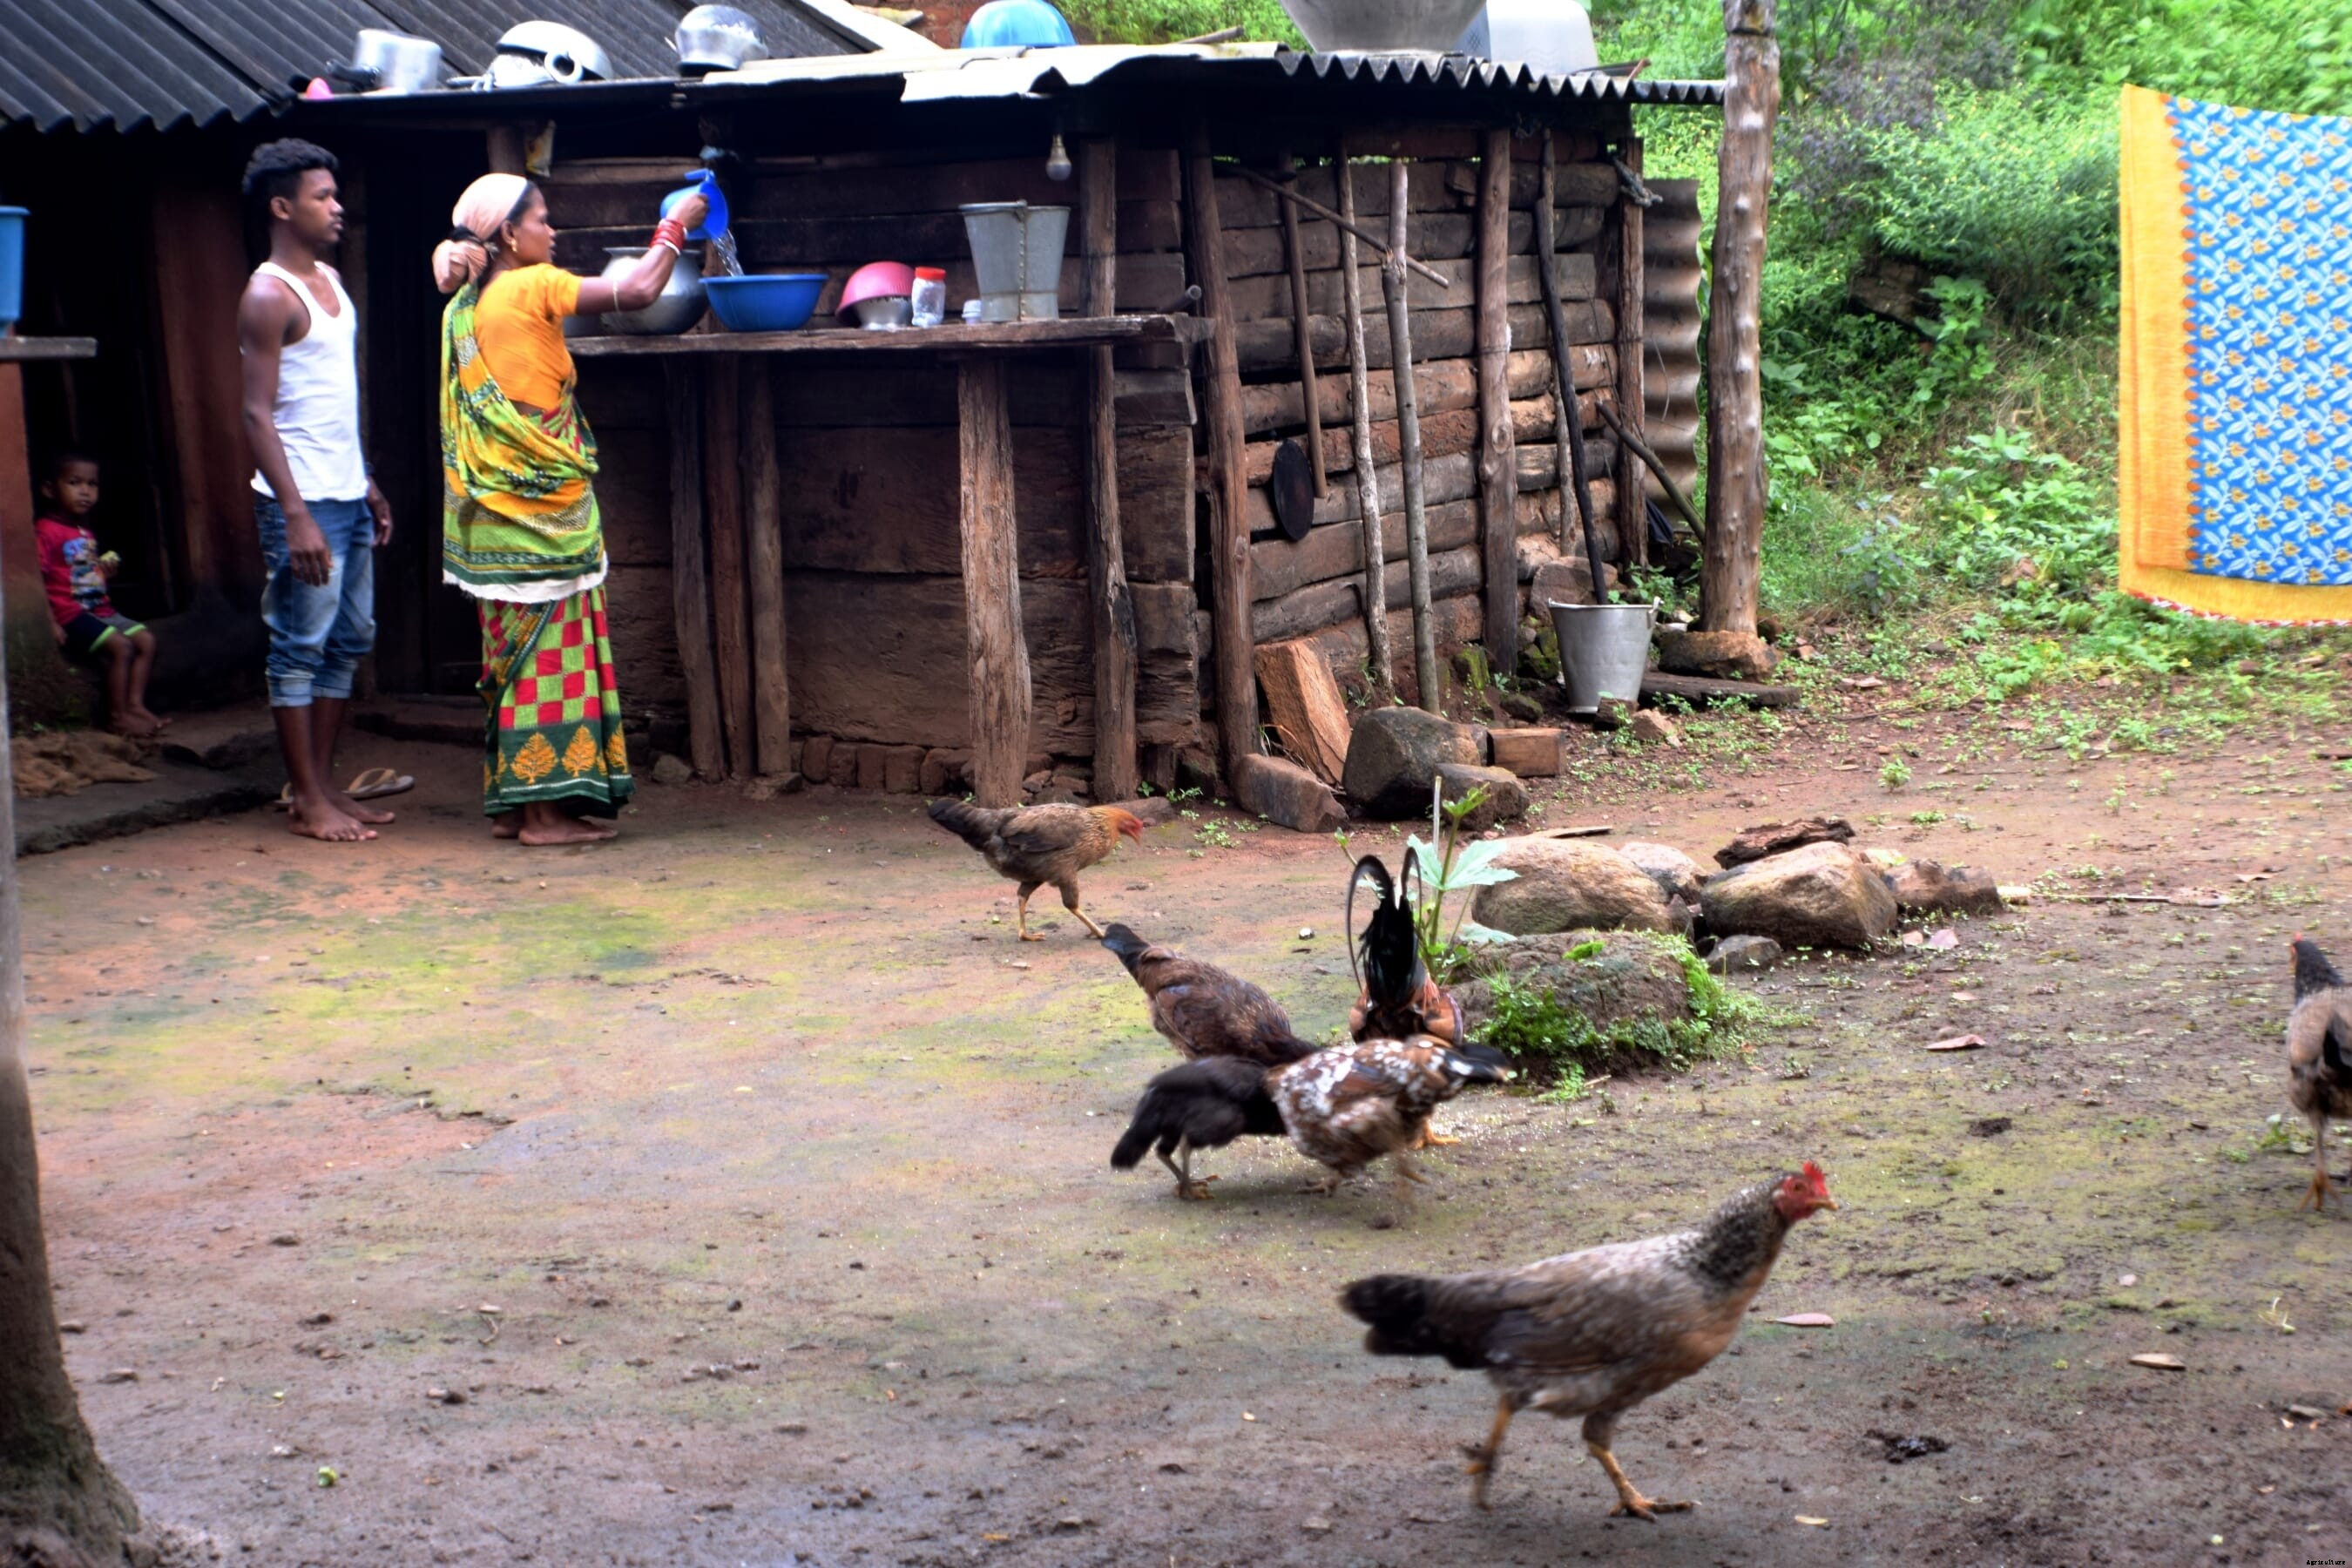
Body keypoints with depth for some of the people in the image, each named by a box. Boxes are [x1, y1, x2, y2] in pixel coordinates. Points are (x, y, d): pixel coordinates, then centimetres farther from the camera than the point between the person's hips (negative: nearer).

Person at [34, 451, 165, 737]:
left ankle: (135, 704, -6)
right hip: (71, 614, -9)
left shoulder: (86, 533, 18)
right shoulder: (46, 530, -10)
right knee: (121, 645, -23)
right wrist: (51, 623, -22)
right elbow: (36, 579, -17)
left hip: (100, 609, 9)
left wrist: (105, 571, 7)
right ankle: (118, 716, -17)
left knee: (146, 639, -3)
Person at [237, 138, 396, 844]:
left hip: (347, 494, 9)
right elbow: (258, 414, -17)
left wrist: (369, 486, 20)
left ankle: (325, 783, 20)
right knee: (300, 646, -3)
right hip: (304, 501, -9)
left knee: (349, 640, 12)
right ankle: (306, 801, 3)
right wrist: (295, 515, -23)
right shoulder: (268, 296, -12)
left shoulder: (329, 280, 14)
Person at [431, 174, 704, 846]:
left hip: (494, 509, 8)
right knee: (547, 644, -3)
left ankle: (511, 802, 16)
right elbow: (637, 292, -12)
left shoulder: (466, 305, 12)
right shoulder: (532, 288, -11)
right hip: (543, 504, -8)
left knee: (513, 649, 12)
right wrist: (676, 227, 1)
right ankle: (544, 807, -2)